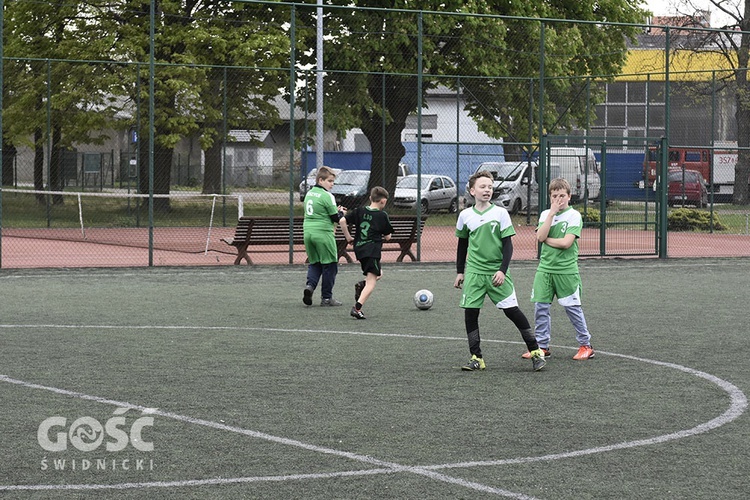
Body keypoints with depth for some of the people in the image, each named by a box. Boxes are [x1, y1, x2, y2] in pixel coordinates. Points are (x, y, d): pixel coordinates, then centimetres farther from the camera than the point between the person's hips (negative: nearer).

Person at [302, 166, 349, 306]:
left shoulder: (309, 194, 12)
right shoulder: (327, 196, -12)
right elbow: (336, 218, -9)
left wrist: (336, 211, 18)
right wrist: (341, 213, 12)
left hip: (308, 232, 7)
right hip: (323, 233, -7)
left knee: (314, 263, 17)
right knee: (330, 265, 3)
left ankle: (310, 285, -9)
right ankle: (326, 297, 5)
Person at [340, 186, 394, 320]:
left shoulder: (360, 211, 9)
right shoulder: (382, 215, -2)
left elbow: (343, 221, 2)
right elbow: (388, 236, 3)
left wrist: (348, 237, 13)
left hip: (359, 249, 6)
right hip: (372, 250, -6)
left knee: (378, 274, 26)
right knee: (371, 283, -7)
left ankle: (361, 286, 0)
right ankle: (357, 308, -23)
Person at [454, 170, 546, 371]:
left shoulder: (500, 213, -3)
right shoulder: (465, 215, 4)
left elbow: (507, 245, -3)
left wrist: (502, 270, -13)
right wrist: (460, 272, 16)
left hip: (497, 273, -2)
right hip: (474, 272, 2)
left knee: (512, 310, -5)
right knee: (470, 312, -3)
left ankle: (535, 351, 5)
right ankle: (476, 358, 5)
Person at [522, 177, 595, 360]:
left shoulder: (574, 215, -4)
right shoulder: (545, 214, 10)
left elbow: (566, 242, -16)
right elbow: (540, 237, -8)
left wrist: (546, 239, -5)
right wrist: (552, 212, -9)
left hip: (566, 270, -4)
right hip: (545, 268, 4)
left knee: (572, 308, 1)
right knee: (540, 307, 2)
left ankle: (585, 345, 12)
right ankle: (542, 346, 11)